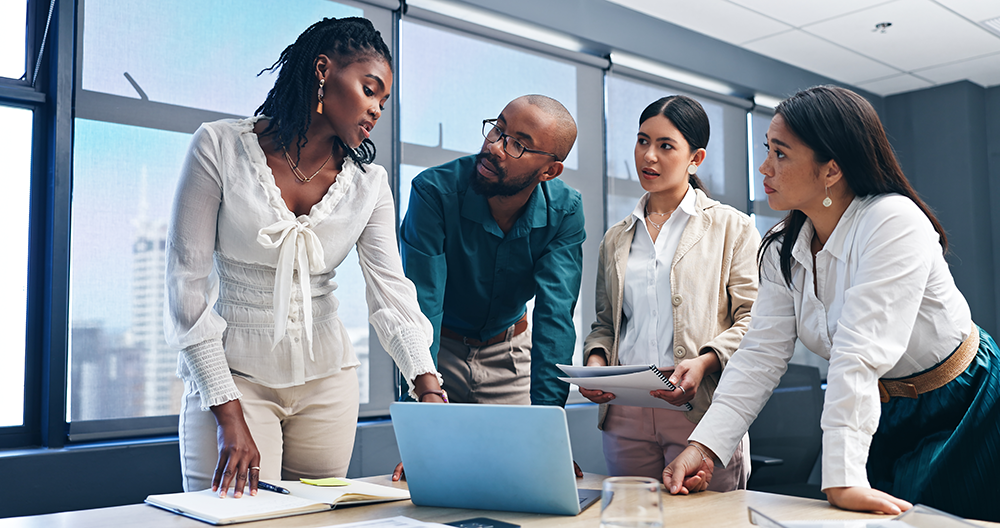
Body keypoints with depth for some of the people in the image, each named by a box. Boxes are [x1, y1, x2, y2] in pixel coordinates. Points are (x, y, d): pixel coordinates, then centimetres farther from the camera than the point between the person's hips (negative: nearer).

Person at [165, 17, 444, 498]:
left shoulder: (368, 183, 1)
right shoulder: (220, 147, -9)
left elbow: (392, 293, -8)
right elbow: (186, 283, -11)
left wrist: (427, 385, -26)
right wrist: (229, 415, -17)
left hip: (326, 381, 4)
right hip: (231, 372, -3)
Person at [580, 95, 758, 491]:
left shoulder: (733, 228, 6)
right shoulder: (616, 239, 18)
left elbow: (754, 320, -1)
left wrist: (705, 361, -17)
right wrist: (596, 359, 0)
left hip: (702, 412, -3)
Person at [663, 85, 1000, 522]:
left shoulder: (893, 223, -27)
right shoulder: (783, 249, -6)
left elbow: (860, 354, -36)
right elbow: (761, 355, -11)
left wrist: (844, 479, -39)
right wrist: (704, 446, -23)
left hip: (960, 405, -6)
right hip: (880, 414, 6)